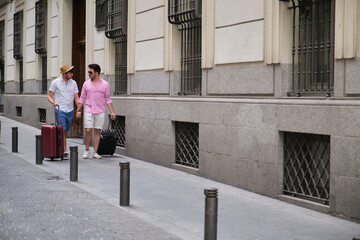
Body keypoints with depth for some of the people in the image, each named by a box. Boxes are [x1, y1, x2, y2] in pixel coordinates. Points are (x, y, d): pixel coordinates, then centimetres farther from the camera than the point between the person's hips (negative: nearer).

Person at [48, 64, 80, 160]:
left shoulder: (73, 83, 8)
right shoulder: (55, 82, -2)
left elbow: (76, 98, 8)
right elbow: (49, 96, 0)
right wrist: (53, 102, -22)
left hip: (70, 111, 4)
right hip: (60, 110, -4)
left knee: (66, 132, 9)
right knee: (62, 131, -12)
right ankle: (64, 152, -11)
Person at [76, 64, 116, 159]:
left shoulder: (105, 84, 2)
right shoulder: (86, 84, 6)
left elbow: (108, 99, 5)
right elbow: (82, 98, 11)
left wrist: (112, 112, -2)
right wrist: (78, 110, 6)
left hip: (100, 112, 0)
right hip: (88, 111, 1)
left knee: (97, 132, 1)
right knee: (88, 131, -7)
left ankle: (95, 152, 7)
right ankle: (87, 150, 12)